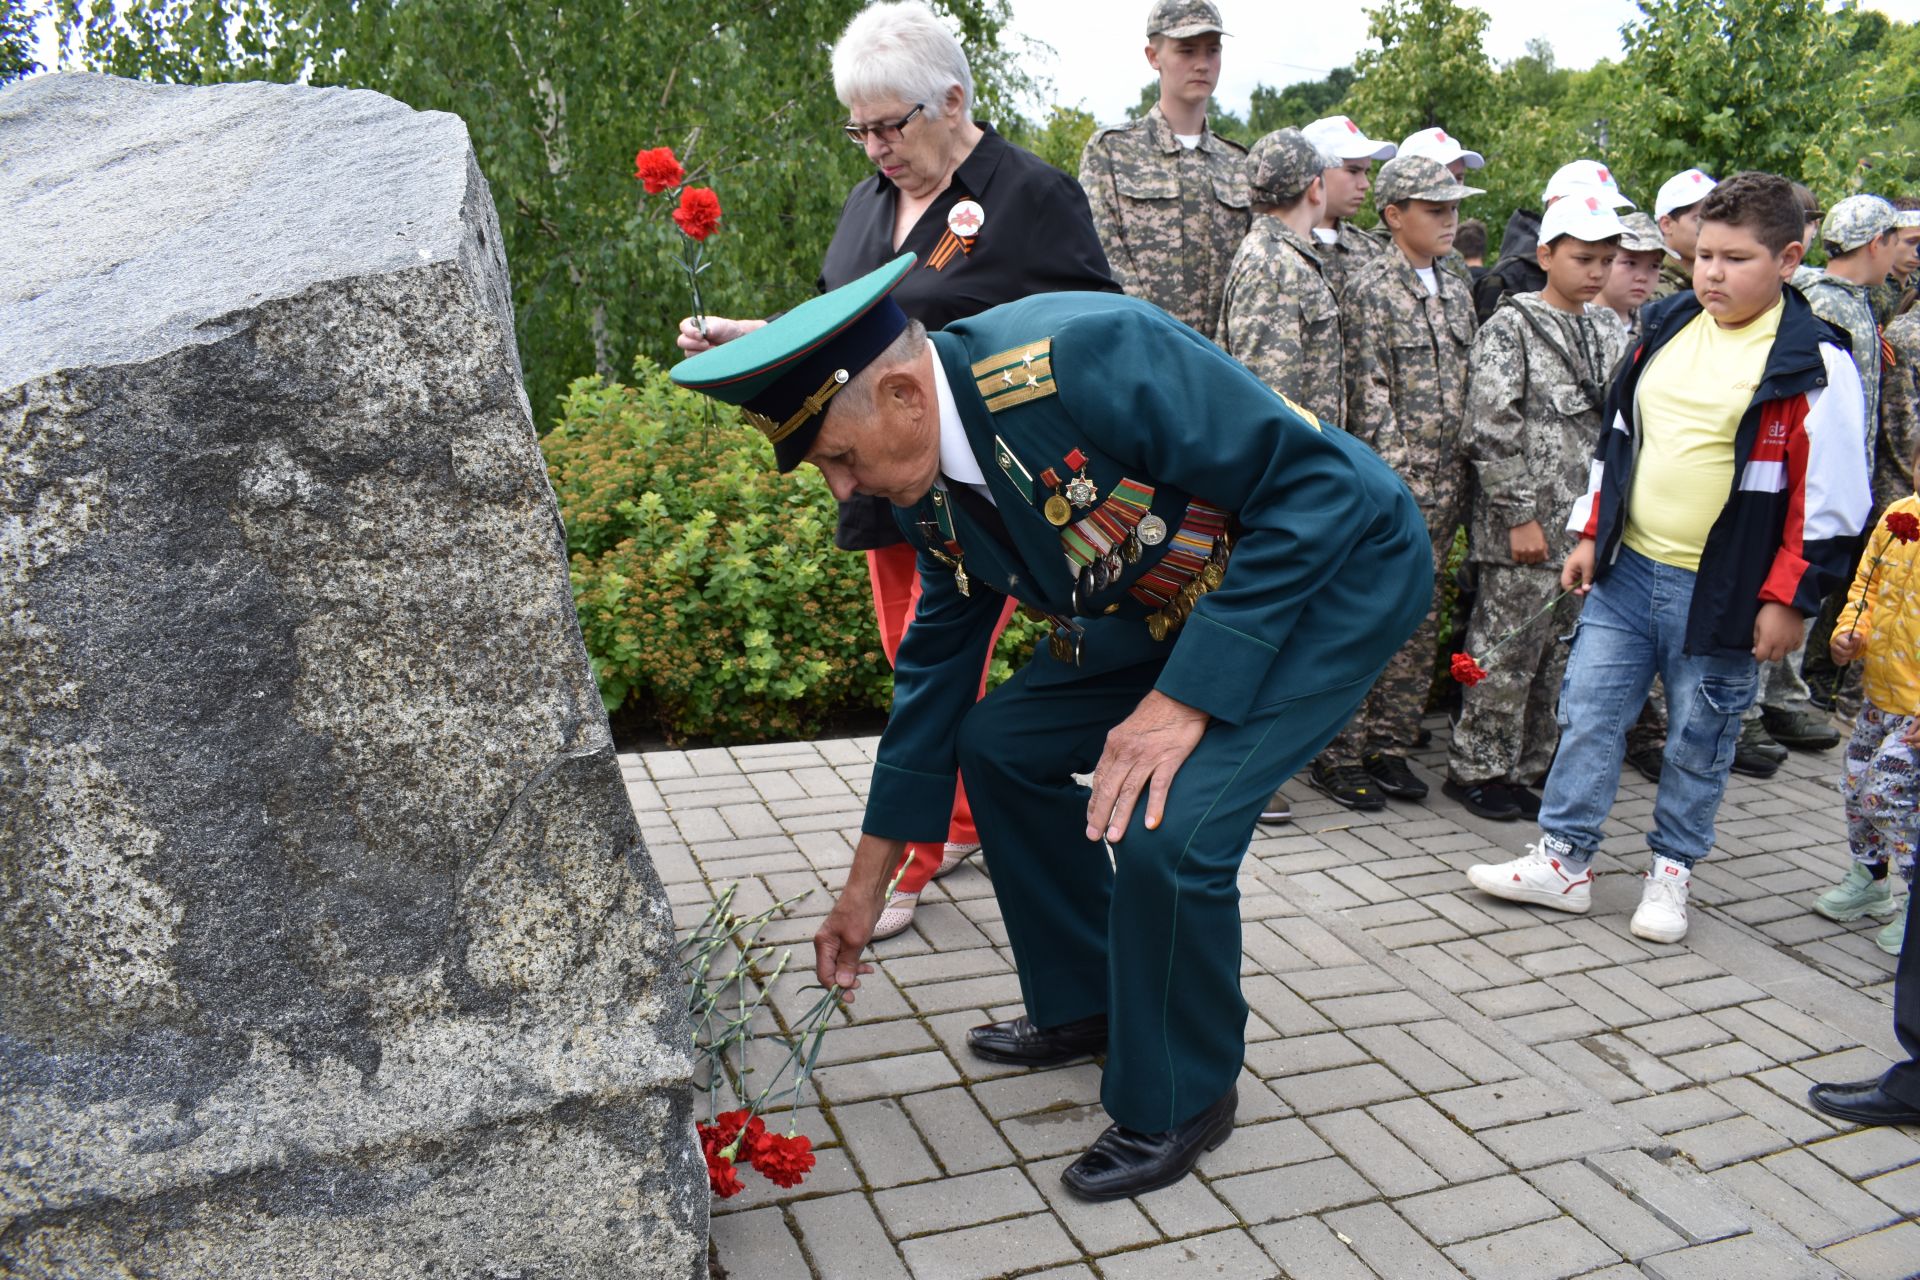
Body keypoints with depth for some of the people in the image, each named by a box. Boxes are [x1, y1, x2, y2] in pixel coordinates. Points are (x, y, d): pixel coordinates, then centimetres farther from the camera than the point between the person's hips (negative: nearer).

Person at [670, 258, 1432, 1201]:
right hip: (1174, 603, 8)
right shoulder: (930, 485, -5)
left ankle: (1178, 1104, 6)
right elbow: (938, 664, 6)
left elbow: (1316, 484, -28)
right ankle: (1085, 1006, 26)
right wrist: (866, 886, 11)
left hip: (1335, 571, -8)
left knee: (1167, 835, -22)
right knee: (999, 742, 7)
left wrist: (1187, 696, -30)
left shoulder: (1082, 356, -32)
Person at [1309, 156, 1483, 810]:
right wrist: (1396, 480, -15)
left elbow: (1465, 388, 18)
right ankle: (1338, 756, 6)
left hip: (1443, 487, 7)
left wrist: (1455, 478, 11)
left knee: (1419, 624, 10)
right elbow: (1369, 395, -11)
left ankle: (1389, 748, 20)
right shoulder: (1370, 288, -6)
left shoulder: (1455, 293, 16)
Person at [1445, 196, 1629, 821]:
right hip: (1525, 527, -6)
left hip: (1589, 527, 6)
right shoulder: (1512, 325, -5)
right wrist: (1520, 515, -15)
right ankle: (1475, 769, 12)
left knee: (1559, 659, 11)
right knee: (1507, 653, -1)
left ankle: (1524, 769, 22)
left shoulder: (1609, 331, 15)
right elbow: (1492, 425, -12)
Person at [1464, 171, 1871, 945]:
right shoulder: (1666, 329, 7)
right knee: (1587, 714, 6)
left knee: (1699, 740, 9)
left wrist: (1789, 598, -10)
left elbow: (1829, 496, -9)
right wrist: (1590, 534, 12)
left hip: (1723, 590, -5)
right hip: (1627, 570, 5)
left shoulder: (1813, 362, -9)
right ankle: (1563, 861, 17)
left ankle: (1670, 874, 26)